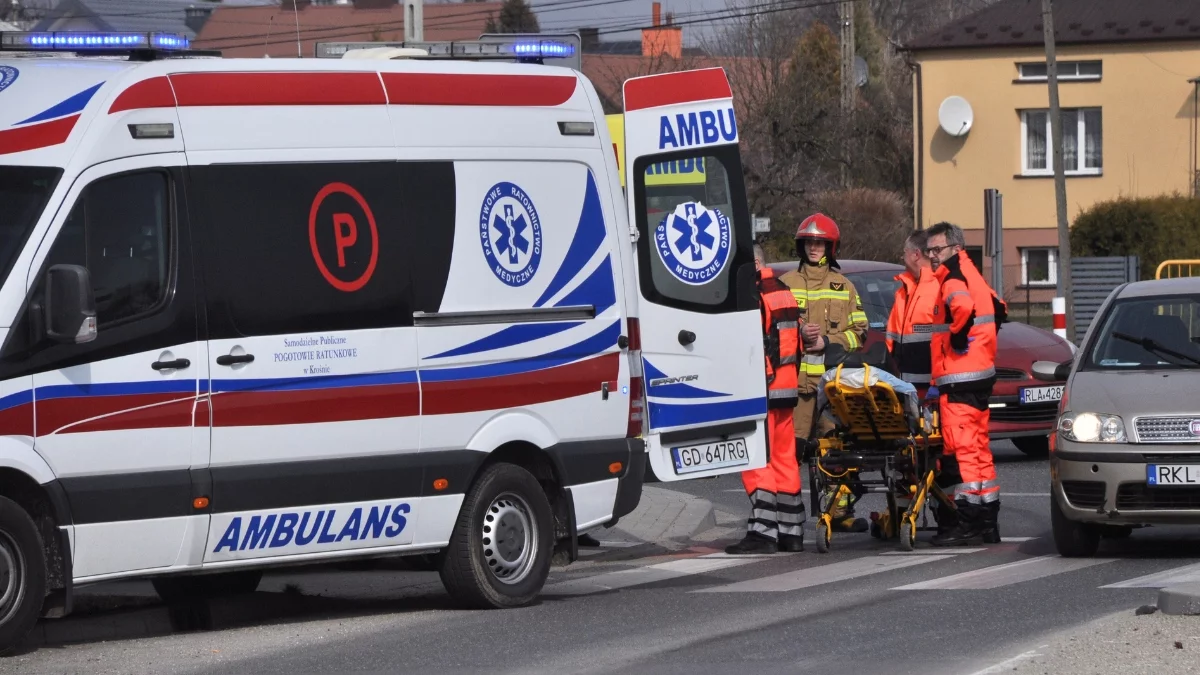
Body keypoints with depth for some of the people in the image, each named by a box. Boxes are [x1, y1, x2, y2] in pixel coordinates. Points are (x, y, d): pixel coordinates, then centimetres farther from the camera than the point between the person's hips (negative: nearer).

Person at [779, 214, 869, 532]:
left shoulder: (844, 287, 16)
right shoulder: (787, 284, 12)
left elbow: (859, 333, 10)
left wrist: (828, 341, -5)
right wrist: (799, 334, -10)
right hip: (797, 378, -1)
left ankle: (840, 510, 6)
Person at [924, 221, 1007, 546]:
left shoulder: (953, 275, -12)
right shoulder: (971, 273, 18)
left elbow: (962, 306, -33)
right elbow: (998, 310, 30)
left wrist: (958, 338, -19)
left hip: (960, 377, -10)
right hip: (980, 373, 10)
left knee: (963, 446, -10)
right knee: (978, 448, 14)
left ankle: (968, 522, -12)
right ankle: (988, 522, 18)